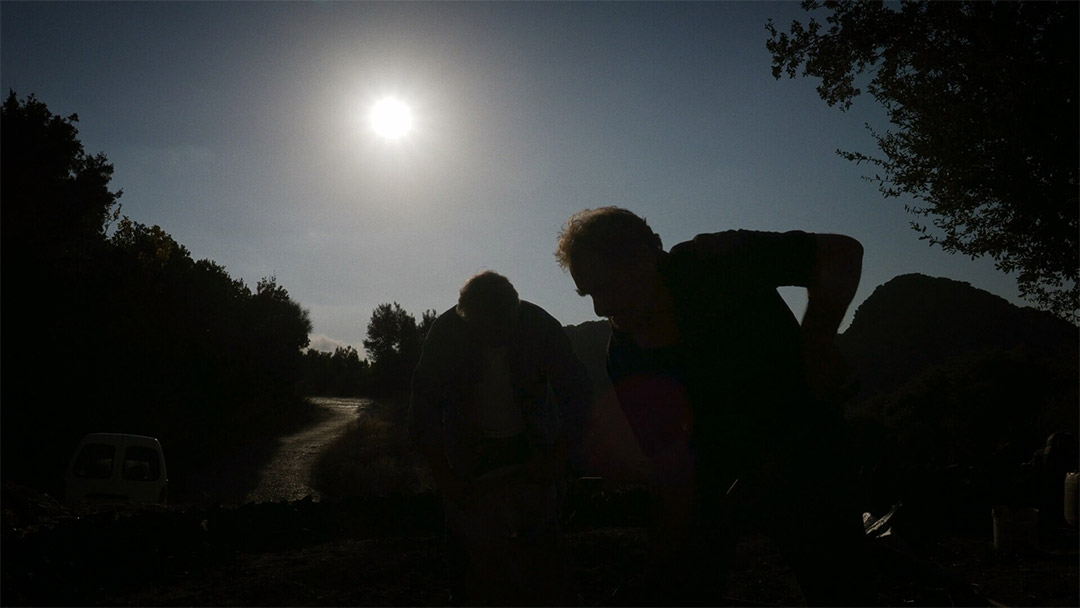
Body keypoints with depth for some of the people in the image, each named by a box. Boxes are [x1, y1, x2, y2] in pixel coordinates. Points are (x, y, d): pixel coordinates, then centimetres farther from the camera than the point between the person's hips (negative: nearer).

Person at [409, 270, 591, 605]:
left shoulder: (541, 327, -19)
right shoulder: (446, 333, -17)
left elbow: (577, 396, -11)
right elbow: (424, 412, -13)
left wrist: (558, 458, -19)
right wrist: (444, 477, -18)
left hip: (530, 450, 0)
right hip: (470, 450, 1)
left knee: (542, 548, -6)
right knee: (467, 547, -2)